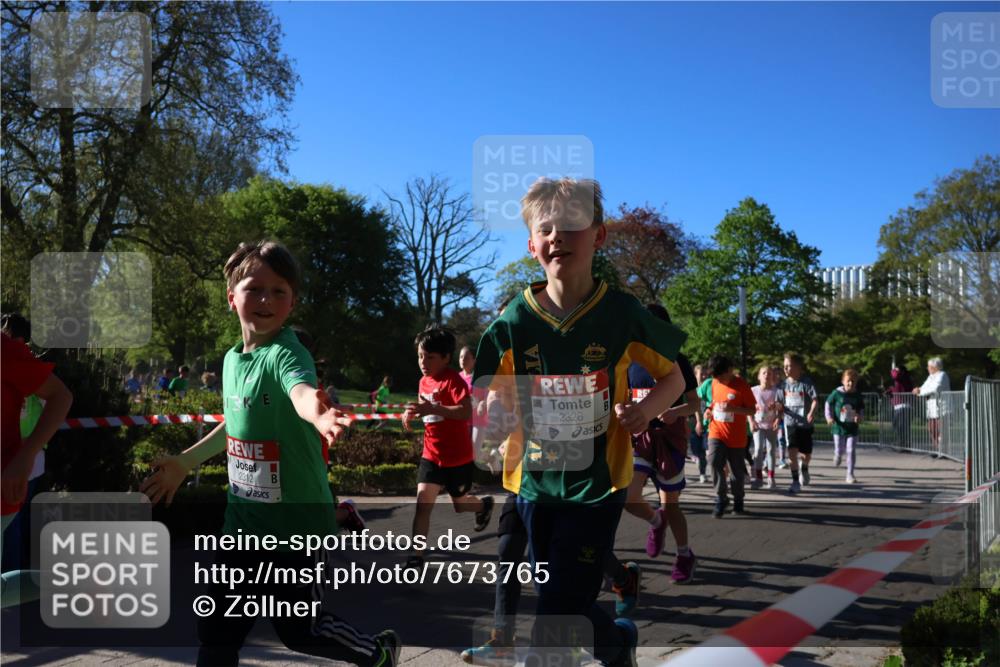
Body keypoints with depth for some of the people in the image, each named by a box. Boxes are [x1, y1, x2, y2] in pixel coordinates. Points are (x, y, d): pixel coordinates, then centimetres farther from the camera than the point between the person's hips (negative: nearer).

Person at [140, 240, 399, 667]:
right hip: (242, 523, 7)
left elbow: (302, 390, -44)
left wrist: (317, 413, -67)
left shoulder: (286, 353, -20)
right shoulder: (232, 359, 3)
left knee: (300, 631, 10)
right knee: (218, 632, 11)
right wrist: (185, 462, 25)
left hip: (297, 523, -6)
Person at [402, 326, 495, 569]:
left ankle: (485, 504, 46)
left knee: (460, 504, 13)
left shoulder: (453, 380, -20)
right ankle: (416, 556, -2)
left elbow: (466, 413, -33)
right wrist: (413, 413, 1)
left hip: (458, 457, -5)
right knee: (422, 502, -7)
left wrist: (432, 408, -42)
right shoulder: (424, 381, 5)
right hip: (431, 455, 6)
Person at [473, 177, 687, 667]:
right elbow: (498, 406, 2)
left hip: (597, 483, -3)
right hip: (536, 482, 3)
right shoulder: (513, 321, -6)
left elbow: (672, 378, 3)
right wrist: (495, 416, -21)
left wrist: (646, 409, -17)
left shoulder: (622, 313, -10)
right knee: (563, 612, 16)